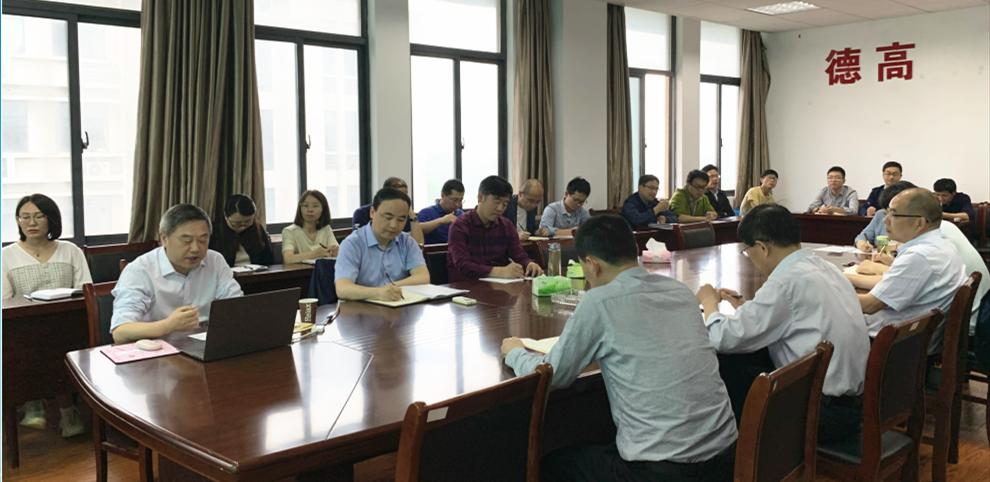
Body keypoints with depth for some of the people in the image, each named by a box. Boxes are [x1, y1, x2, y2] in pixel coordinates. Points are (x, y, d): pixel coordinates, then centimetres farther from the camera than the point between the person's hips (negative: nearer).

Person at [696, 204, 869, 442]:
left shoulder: (788, 281, -19)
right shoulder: (826, 268, 7)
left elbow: (725, 339, -16)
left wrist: (709, 303, 2)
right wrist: (746, 307, 17)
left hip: (822, 413, -8)